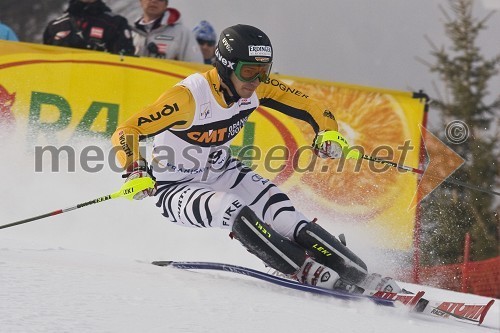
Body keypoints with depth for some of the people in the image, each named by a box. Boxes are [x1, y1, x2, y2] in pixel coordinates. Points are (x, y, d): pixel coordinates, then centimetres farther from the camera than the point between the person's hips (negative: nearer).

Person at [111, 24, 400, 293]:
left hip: (222, 171, 5)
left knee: (284, 217, -18)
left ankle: (357, 274, -19)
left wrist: (329, 135, -25)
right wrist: (136, 172, -47)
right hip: (177, 189, -5)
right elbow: (125, 133, -31)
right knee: (237, 214, -33)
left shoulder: (259, 87, -13)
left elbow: (311, 108, -5)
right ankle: (311, 274, -31)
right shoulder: (190, 95, -30)